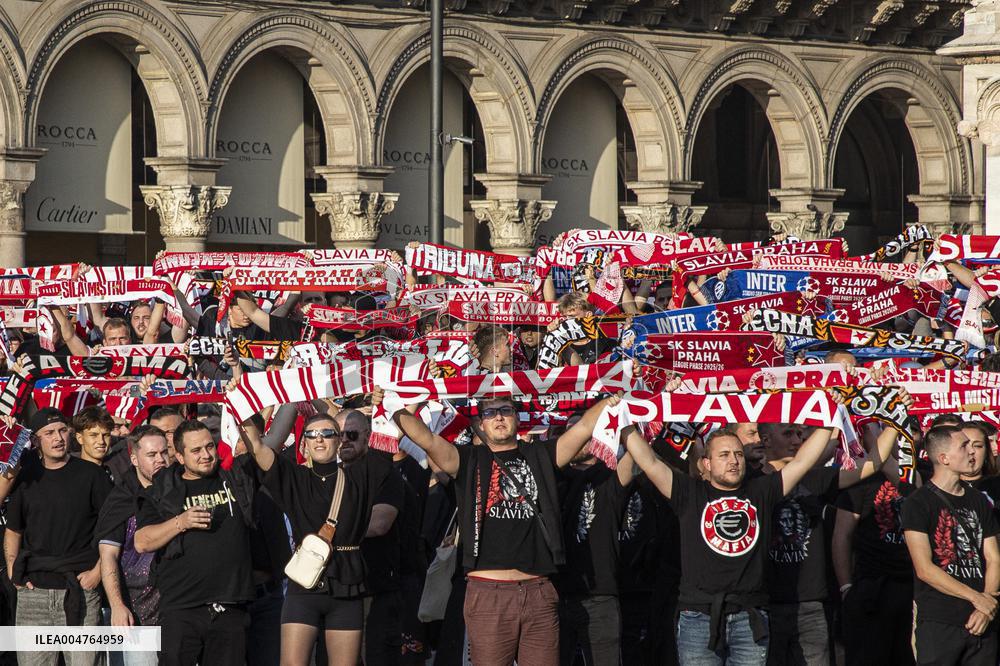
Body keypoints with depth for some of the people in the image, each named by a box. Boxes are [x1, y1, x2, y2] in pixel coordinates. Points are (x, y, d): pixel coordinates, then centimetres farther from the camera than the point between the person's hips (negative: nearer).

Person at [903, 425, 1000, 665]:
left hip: (980, 624, 5)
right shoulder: (919, 503, -4)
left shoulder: (979, 501, 14)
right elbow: (924, 569, -11)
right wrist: (977, 598, -12)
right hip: (938, 624, -5)